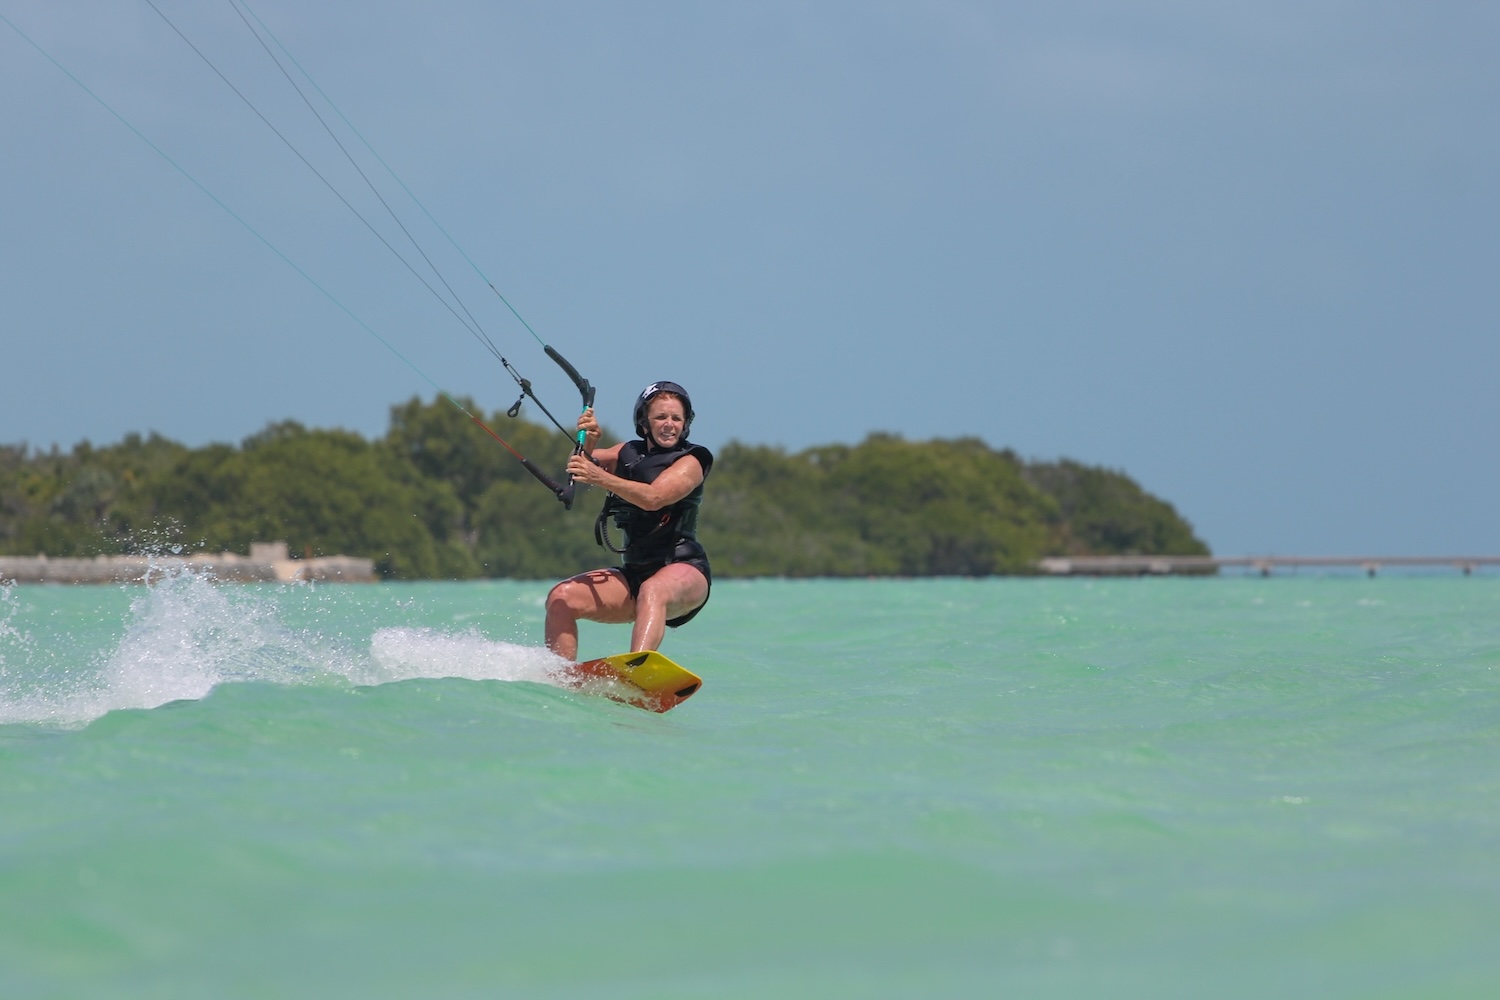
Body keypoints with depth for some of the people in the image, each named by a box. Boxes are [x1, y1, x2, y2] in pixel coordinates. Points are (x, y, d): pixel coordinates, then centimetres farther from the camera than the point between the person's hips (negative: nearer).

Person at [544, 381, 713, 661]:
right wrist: (588, 442, -8)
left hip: (684, 571, -7)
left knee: (652, 590, -40)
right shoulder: (630, 454, 15)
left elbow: (653, 498, -21)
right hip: (635, 572, 7)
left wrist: (601, 478, -34)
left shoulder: (690, 462, -4)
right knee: (562, 597, -13)